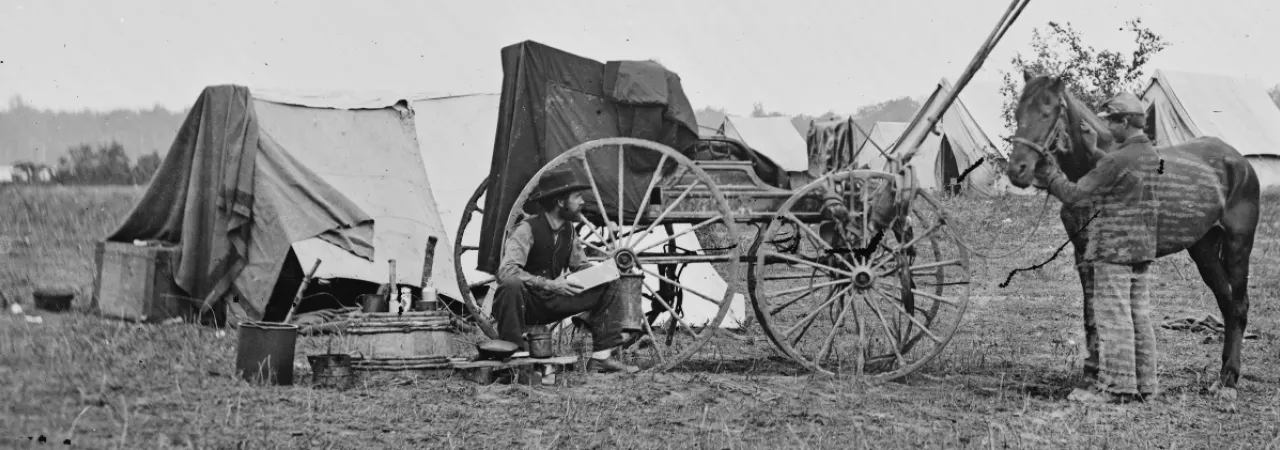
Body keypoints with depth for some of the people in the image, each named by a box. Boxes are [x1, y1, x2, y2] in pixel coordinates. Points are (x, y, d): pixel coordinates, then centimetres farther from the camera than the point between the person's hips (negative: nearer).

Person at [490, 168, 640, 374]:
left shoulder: (568, 230, 3)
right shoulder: (527, 229, -20)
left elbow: (580, 266, 14)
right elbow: (506, 271, -31)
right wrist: (550, 284, -36)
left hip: (553, 301, 7)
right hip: (525, 303, -7)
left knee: (607, 287, -2)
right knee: (512, 285, -40)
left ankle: (601, 357, -6)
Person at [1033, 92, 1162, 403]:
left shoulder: (1117, 161, -18)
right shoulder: (1151, 155, 8)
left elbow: (1073, 194, -16)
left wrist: (1047, 171, -4)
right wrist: (1095, 150, 23)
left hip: (1114, 249, -9)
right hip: (1143, 248, 9)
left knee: (1113, 316, -3)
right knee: (1139, 315, 13)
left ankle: (1114, 386, 0)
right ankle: (1144, 384, 18)